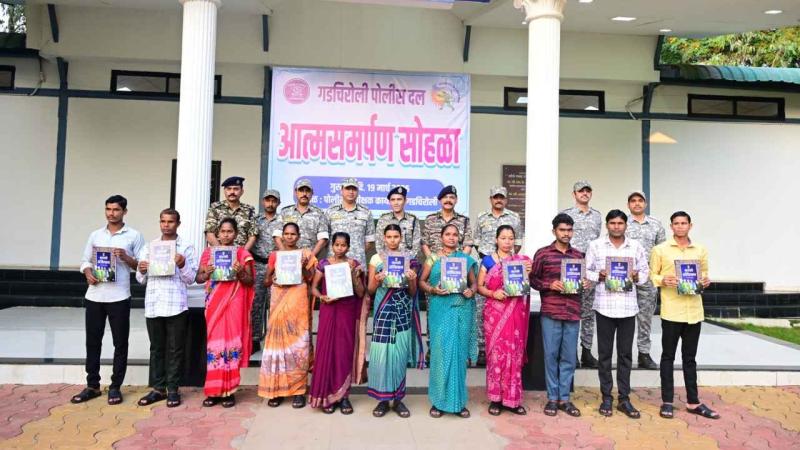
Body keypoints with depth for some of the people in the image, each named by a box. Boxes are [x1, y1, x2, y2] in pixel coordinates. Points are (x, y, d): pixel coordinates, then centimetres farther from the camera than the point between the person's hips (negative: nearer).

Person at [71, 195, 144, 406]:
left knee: (120, 343, 2)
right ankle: (92, 385, 21)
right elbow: (85, 260, 13)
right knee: (92, 341, 9)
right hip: (94, 295, 3)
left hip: (119, 296, -3)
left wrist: (126, 258, -16)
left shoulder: (134, 236, 1)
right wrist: (88, 274, -6)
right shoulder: (95, 235, 12)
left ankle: (115, 387, 13)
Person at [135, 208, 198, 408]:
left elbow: (190, 279, -1)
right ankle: (158, 388, 18)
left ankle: (173, 389, 10)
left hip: (176, 305, -3)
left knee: (175, 349, 3)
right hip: (153, 305, 3)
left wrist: (182, 265, -18)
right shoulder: (149, 247, 13)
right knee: (156, 348, 10)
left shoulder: (186, 247, 3)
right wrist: (141, 271, -8)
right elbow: (141, 280, 14)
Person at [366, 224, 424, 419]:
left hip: (403, 311, 1)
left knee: (400, 355, 2)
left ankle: (398, 399, 13)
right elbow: (370, 290, 6)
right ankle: (383, 398, 7)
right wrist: (377, 280, -14)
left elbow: (412, 293, 7)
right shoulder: (376, 259, 5)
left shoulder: (409, 259, 6)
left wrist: (411, 280, -13)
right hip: (383, 310, 0)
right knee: (381, 354, -5)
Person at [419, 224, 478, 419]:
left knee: (459, 352, 5)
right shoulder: (433, 259, 6)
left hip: (462, 309, 2)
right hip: (441, 309, -2)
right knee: (441, 351, -2)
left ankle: (458, 401, 16)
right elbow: (422, 281, 8)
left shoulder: (466, 259, 10)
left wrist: (471, 291, -7)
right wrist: (433, 289, -11)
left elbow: (473, 282, 14)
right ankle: (439, 400, 10)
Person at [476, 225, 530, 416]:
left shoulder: (522, 260, 9)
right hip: (495, 312, -2)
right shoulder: (488, 260, 3)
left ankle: (512, 399, 14)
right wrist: (493, 293, -16)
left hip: (516, 313, 2)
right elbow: (479, 286, 1)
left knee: (514, 353, 4)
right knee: (496, 353, -1)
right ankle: (495, 398, 9)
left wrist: (527, 274, -8)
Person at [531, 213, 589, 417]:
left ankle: (564, 398, 17)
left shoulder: (579, 255, 12)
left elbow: (583, 279, 20)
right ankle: (552, 398, 14)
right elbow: (533, 279, 2)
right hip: (550, 312, -3)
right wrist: (550, 285, -14)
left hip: (573, 313, 3)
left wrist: (586, 284, -2)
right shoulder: (542, 253, 1)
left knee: (569, 357, 7)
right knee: (551, 355, 3)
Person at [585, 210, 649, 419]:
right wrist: (600, 275, -15)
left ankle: (624, 399, 17)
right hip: (604, 305, -1)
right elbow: (586, 271, 4)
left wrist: (636, 276, -10)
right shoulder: (595, 245, 2)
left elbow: (645, 272, 10)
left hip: (628, 306, 1)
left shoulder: (636, 247, 7)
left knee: (625, 354, 7)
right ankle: (606, 397, 17)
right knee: (605, 353, 6)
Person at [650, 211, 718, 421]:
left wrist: (706, 281, -3)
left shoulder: (701, 250, 10)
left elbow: (704, 273, 19)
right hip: (671, 311, -3)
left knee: (690, 358, 12)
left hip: (694, 310, 3)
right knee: (668, 356, 5)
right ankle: (667, 402, 13)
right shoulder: (660, 250, 0)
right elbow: (651, 275, 2)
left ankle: (693, 402, 21)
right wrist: (663, 280, -17)